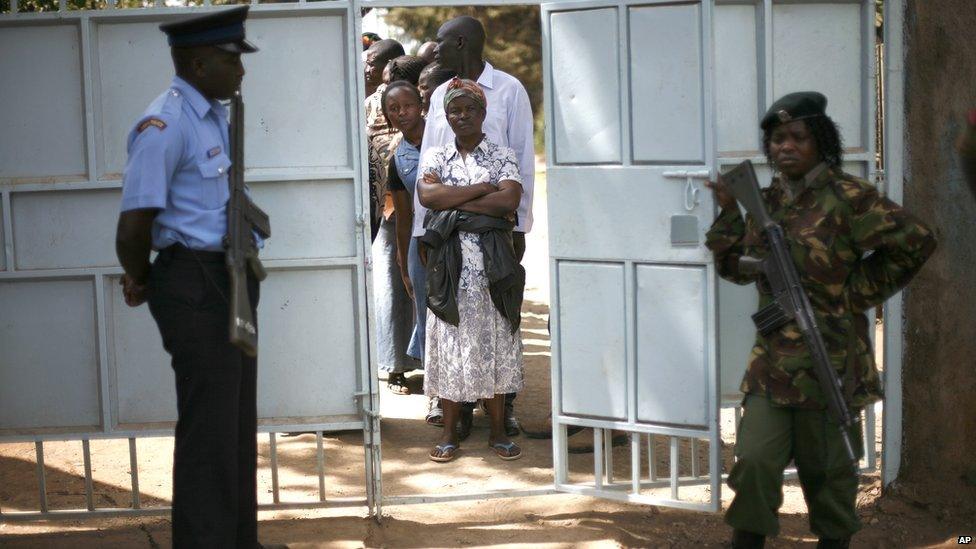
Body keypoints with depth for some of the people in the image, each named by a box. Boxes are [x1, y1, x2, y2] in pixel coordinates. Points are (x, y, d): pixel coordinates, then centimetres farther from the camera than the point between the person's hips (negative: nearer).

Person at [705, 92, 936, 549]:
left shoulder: (847, 197, -8)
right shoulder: (768, 201, 10)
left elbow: (916, 241, -10)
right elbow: (739, 268, 18)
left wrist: (858, 291, -8)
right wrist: (729, 213, 4)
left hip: (830, 358, -4)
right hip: (772, 358, 5)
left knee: (826, 467, 8)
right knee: (754, 459, -5)